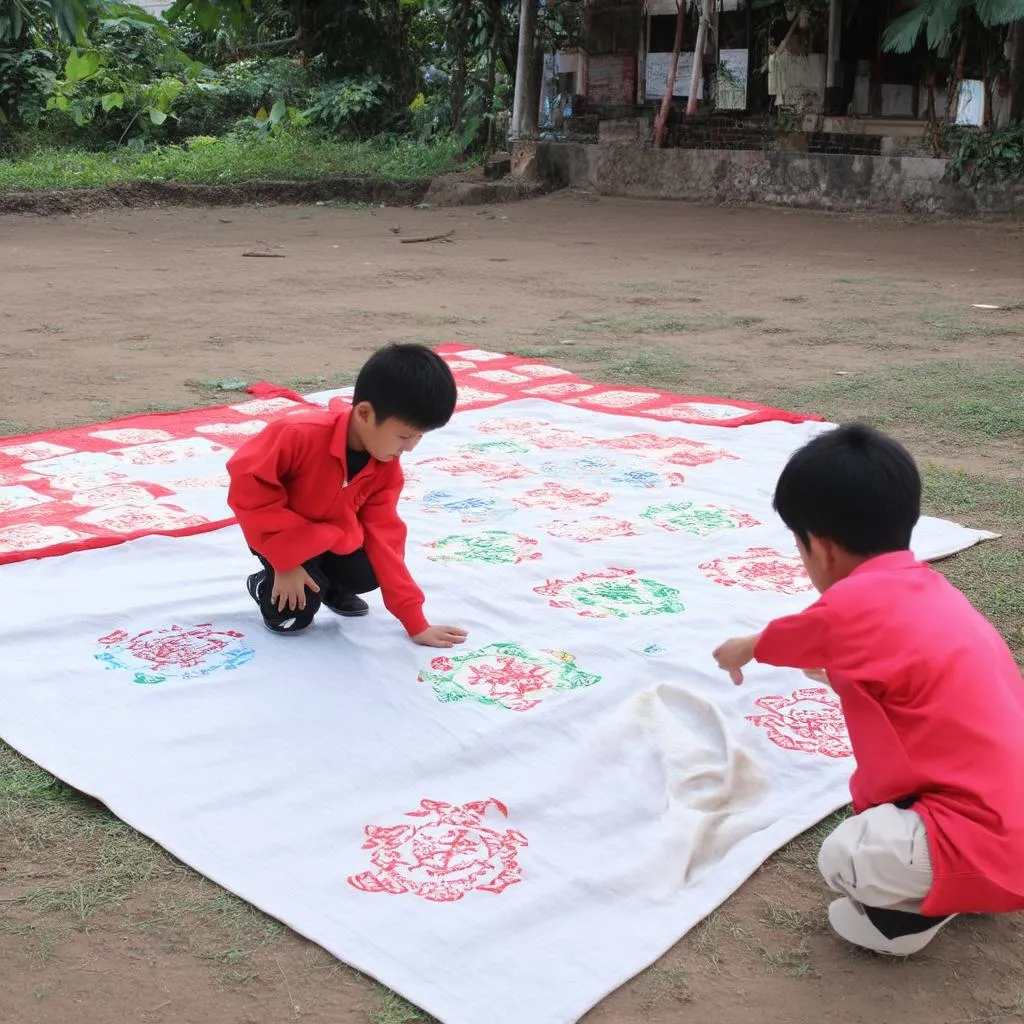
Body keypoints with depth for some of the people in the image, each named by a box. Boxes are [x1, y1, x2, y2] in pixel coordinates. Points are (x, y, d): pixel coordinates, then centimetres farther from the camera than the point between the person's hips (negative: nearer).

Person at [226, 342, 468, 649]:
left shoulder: (387, 468, -16)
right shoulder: (302, 434, -37)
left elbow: (383, 536, -12)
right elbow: (247, 481, -31)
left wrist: (417, 623, -15)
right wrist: (286, 560, -31)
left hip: (332, 536, 6)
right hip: (281, 532, -6)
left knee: (367, 575, -14)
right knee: (296, 614, -18)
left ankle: (328, 584, 19)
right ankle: (266, 585, 15)